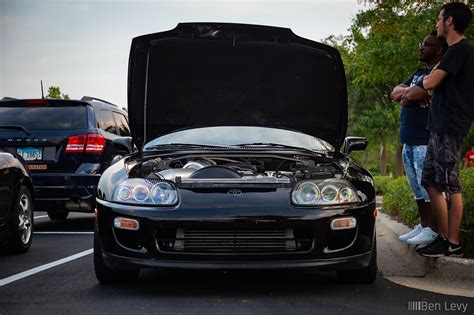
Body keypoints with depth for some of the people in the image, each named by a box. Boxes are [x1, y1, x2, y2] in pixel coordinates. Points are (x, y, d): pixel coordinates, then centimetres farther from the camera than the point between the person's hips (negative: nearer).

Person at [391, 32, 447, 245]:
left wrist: (407, 95, 1)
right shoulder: (419, 73, 23)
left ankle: (433, 230, -4)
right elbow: (395, 94, 12)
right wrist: (413, 92, -7)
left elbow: (408, 98, -22)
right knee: (418, 188, 13)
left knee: (429, 188, -8)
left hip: (426, 141, -9)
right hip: (409, 141, 10)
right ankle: (423, 226, 20)